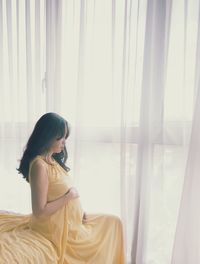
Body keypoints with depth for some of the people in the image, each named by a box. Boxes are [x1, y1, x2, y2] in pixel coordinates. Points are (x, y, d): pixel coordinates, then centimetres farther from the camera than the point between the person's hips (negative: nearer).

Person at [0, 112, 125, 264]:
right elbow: (40, 211, -26)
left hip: (69, 222, 9)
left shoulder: (52, 160, 5)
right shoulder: (39, 165, -24)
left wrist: (80, 211, -1)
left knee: (113, 222, 16)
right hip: (58, 229, -9)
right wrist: (69, 196, -19)